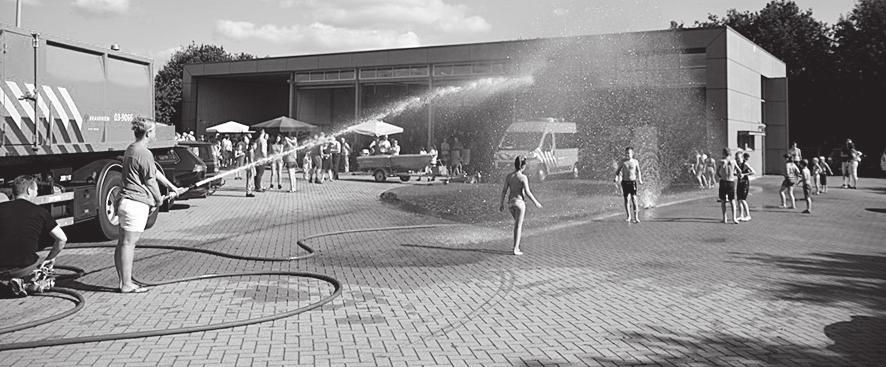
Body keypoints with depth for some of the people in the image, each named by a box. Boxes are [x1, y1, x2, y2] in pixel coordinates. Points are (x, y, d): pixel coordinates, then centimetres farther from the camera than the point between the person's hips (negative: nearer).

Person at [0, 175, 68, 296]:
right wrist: (50, 258, 15)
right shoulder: (39, 212, 0)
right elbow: (62, 239, -1)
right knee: (47, 264, 33)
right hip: (25, 267, -1)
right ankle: (26, 282, -2)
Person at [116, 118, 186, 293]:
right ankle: (127, 285, 0)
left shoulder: (130, 150, 17)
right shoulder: (144, 154, -15)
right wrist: (159, 200, 7)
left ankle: (123, 282, 19)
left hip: (125, 201, 10)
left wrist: (172, 187, 29)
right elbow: (150, 181, -9)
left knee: (122, 243, 11)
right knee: (128, 243, -5)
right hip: (137, 203, -10)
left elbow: (155, 171, 24)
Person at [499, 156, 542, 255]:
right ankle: (515, 249, -2)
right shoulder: (523, 177, -13)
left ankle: (517, 245, 22)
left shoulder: (509, 176, 1)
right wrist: (536, 202, -4)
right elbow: (527, 192, -15)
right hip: (520, 202, -5)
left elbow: (504, 190, 3)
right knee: (518, 226, 0)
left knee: (518, 223, 24)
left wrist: (502, 203, 10)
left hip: (510, 202, 6)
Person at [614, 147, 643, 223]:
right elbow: (618, 170, 10)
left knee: (634, 198, -10)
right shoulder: (623, 161, 4)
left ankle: (636, 217, -7)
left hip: (633, 182, -1)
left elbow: (638, 171, 16)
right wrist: (616, 177, -6)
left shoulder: (635, 162, 4)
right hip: (625, 182, 1)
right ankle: (628, 217, 10)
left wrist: (640, 179, 8)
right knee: (626, 199, 2)